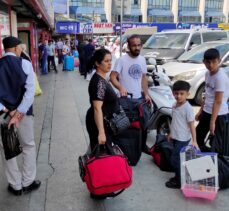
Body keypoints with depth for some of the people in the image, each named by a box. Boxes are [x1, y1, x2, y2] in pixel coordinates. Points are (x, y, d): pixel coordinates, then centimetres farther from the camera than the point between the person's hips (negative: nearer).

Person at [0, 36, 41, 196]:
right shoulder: (25, 64, -7)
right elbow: (30, 91, -16)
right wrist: (18, 114, -18)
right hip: (23, 111, -1)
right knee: (29, 146, 18)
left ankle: (16, 185, 25)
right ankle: (28, 183, 24)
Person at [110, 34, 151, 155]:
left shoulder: (142, 59, 7)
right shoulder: (122, 60, -13)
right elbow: (113, 77, -18)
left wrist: (146, 94, 6)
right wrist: (121, 88, -36)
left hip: (140, 98, 6)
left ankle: (143, 145, 36)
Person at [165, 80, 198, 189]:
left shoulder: (188, 108, -18)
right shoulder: (175, 105, 5)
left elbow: (191, 124, -18)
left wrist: (194, 140, -19)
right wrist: (171, 133, 21)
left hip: (183, 139, -7)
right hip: (176, 137, 7)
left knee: (175, 159, -4)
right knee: (178, 158, 16)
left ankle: (179, 182, 9)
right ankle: (178, 177, 30)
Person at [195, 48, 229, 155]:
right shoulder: (208, 73, 5)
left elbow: (218, 101, -21)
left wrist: (212, 121, -21)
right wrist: (201, 111, 17)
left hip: (219, 114, -9)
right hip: (207, 112, 9)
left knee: (219, 144, -2)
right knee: (198, 136, 21)